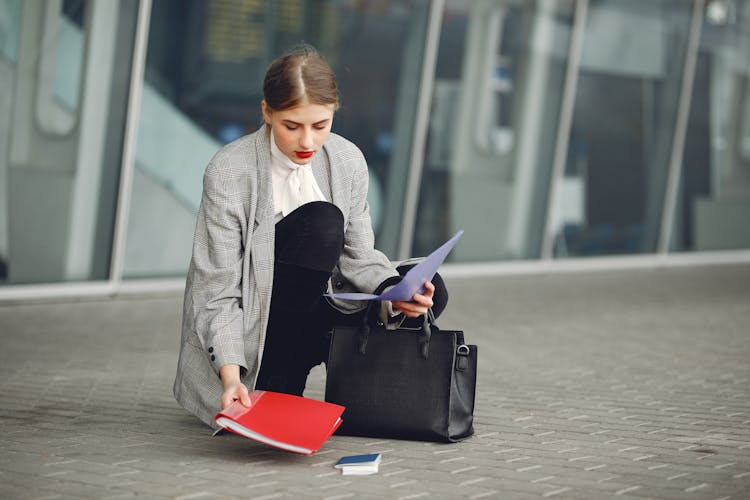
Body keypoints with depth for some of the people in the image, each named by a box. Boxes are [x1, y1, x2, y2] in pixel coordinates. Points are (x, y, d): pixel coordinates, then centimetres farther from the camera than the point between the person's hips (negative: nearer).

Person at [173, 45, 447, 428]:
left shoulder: (348, 161, -4)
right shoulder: (229, 171, -20)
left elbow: (357, 256, 1)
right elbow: (218, 289, -21)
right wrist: (230, 377, -34)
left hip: (305, 312, 5)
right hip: (244, 323, -5)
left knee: (429, 292, -15)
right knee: (321, 222, -29)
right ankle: (277, 380, -18)